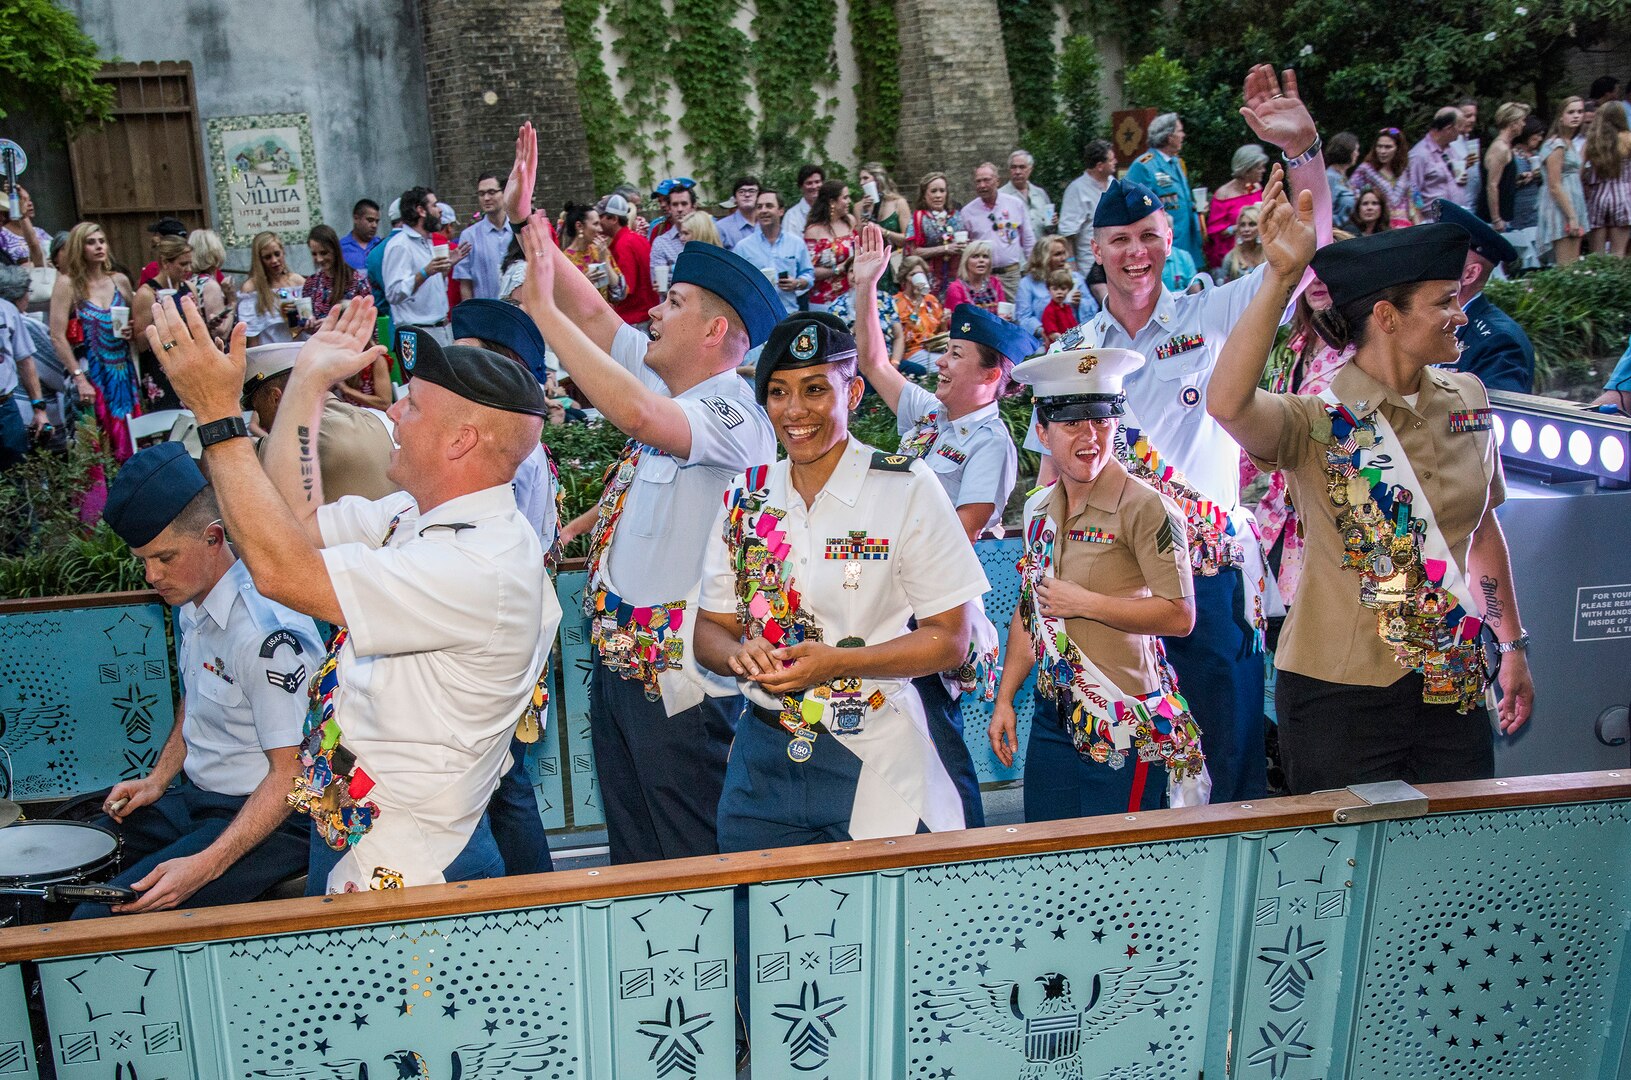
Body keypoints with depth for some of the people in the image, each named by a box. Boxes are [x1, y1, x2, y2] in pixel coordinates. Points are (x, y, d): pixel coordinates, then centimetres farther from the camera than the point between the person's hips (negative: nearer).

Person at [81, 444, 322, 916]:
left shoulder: (266, 632, -26)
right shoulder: (191, 604, 5)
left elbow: (293, 772, -24)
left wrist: (207, 864, -28)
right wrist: (156, 780, 10)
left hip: (273, 821, -9)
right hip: (196, 798, 9)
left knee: (100, 919, -21)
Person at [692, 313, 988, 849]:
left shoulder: (906, 489, -6)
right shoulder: (745, 496, 6)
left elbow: (949, 638, -8)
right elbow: (711, 628, 9)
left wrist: (837, 662, -21)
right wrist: (739, 654, -15)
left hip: (876, 765, -3)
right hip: (762, 760, 4)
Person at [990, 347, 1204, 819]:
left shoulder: (1145, 509, -12)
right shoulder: (1039, 509, 9)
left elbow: (1180, 616, -16)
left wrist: (1083, 602, -15)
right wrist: (1004, 699, 14)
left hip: (1123, 726, -6)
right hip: (1052, 717, 6)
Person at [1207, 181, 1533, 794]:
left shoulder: (1466, 399, 5)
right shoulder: (1318, 421, -14)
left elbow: (1481, 527, 17)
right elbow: (1226, 403, -37)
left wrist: (1512, 645, 21)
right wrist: (1282, 274, -38)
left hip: (1454, 689, 6)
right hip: (1340, 692, -6)